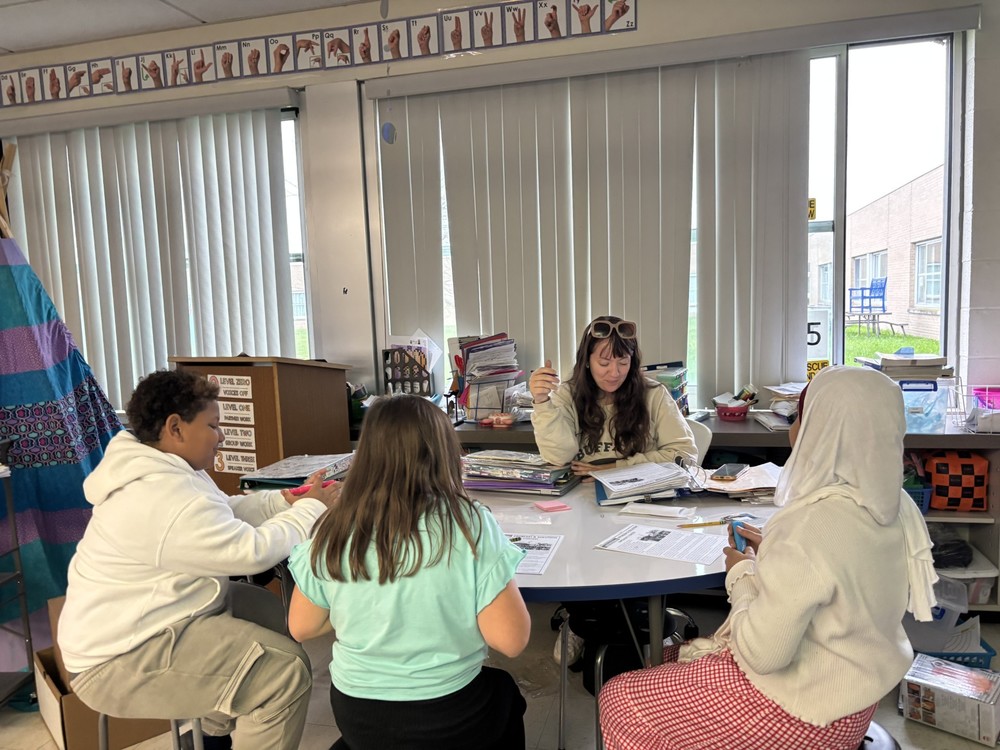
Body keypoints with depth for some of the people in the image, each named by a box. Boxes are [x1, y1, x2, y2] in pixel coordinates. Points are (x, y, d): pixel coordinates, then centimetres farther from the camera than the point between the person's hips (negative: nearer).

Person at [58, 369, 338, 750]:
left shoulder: (161, 471, 6)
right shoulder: (164, 498, -28)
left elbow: (224, 514, 14)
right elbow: (253, 550, -27)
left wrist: (286, 500, 1)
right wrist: (312, 509, -14)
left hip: (131, 628, 11)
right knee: (287, 668, -18)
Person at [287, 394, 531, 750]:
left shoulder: (334, 531, -12)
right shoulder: (469, 525, -21)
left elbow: (301, 627, 0)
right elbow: (512, 640, -18)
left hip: (356, 715, 3)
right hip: (446, 720, -2)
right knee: (504, 690, 31)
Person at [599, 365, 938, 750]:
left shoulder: (809, 525, -33)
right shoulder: (895, 503, -6)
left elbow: (761, 653, -28)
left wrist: (741, 573, -13)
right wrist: (772, 555, 3)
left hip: (803, 708, -9)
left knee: (620, 701, 6)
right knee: (677, 655, 26)